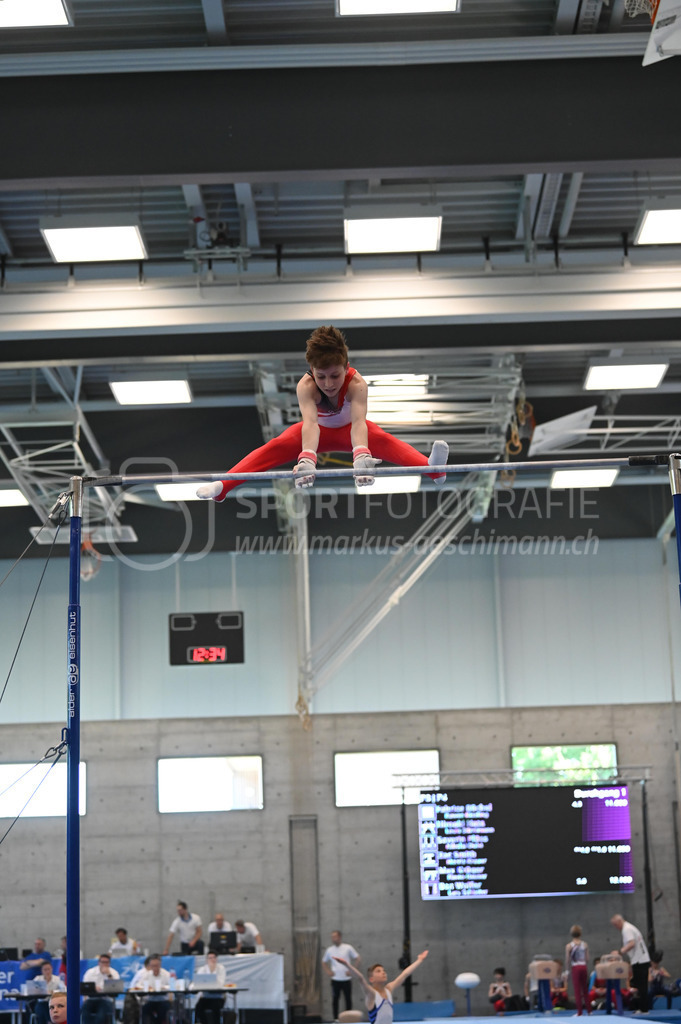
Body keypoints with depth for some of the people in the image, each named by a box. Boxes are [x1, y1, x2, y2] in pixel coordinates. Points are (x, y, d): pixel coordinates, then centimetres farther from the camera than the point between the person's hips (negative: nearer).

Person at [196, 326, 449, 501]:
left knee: (383, 440, -31)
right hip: (319, 431, 1)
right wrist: (307, 458, -74)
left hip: (348, 430, -1)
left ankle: (431, 467, -55)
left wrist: (362, 456, -75)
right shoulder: (306, 386, -36)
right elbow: (310, 422, -53)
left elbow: (358, 421, -54)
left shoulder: (357, 384, -37)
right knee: (276, 446, -24)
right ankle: (221, 486, -35)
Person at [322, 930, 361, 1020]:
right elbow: (324, 962, 17)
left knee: (348, 999, 4)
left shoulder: (348, 948, -3)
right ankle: (336, 1018, 10)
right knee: (335, 999, 3)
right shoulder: (329, 950, 4)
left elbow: (357, 959, 2)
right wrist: (328, 972, 3)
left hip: (346, 979, -2)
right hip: (335, 979, 2)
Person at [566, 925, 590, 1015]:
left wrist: (569, 967, 10)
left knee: (577, 990, 0)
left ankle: (580, 1012, -1)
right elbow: (587, 959, 3)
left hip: (575, 967, -3)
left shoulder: (569, 946, -7)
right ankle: (588, 1010, 20)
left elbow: (567, 960, -6)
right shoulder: (585, 945, 1)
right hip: (584, 967, 3)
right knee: (585, 989, 15)